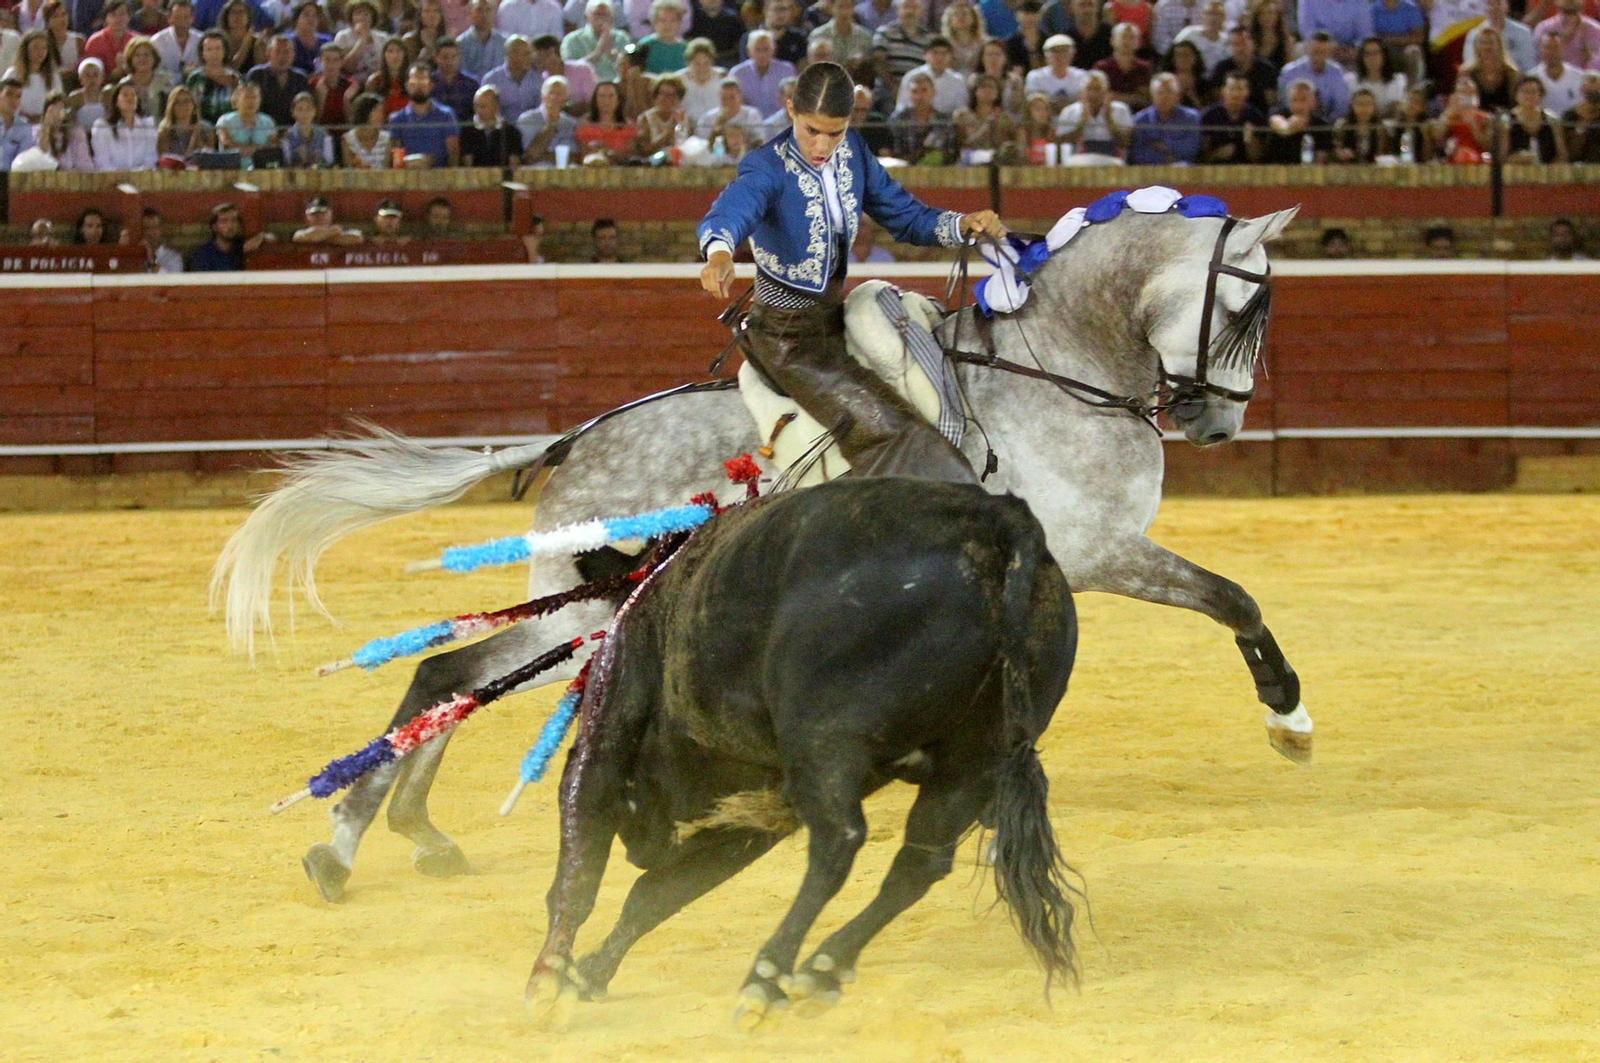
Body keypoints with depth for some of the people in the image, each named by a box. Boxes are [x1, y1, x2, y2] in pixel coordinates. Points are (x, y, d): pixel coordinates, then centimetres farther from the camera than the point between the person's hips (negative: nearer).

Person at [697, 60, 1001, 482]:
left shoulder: (852, 154, 1)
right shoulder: (768, 167, -20)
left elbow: (905, 217, 8)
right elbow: (732, 209, -41)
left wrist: (963, 225, -11)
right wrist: (720, 253, -64)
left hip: (835, 317, 8)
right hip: (788, 336, -8)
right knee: (885, 430, -20)